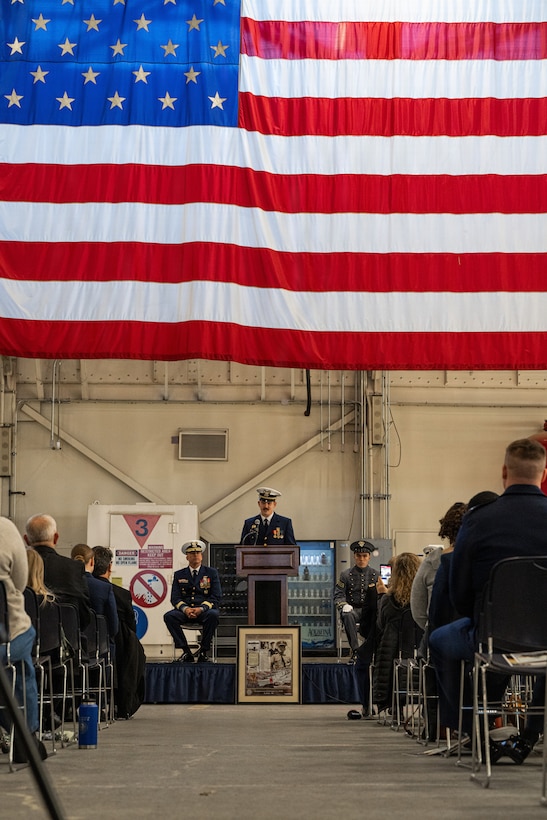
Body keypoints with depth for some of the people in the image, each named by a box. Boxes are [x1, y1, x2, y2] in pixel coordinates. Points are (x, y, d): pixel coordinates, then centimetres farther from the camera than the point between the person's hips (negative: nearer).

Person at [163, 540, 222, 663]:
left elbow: (216, 597, 2)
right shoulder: (179, 575, 15)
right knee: (169, 616, -29)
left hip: (204, 611, -2)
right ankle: (186, 652, -23)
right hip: (185, 611, 2)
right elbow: (175, 598, 7)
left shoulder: (211, 573, 11)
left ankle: (204, 651, -21)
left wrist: (201, 608, -17)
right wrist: (185, 609, -16)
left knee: (213, 615, -37)